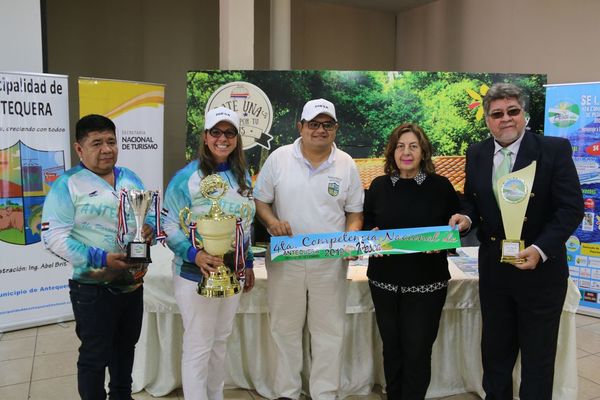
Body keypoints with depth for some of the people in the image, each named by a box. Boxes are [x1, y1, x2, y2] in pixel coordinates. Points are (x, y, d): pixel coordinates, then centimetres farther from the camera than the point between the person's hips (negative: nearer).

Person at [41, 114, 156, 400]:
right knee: (95, 356, 8)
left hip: (133, 283, 6)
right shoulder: (68, 184, -12)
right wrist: (100, 259, -25)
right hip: (94, 289, -6)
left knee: (126, 347, 23)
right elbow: (54, 237, -17)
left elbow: (150, 214, 15)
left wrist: (150, 227, -10)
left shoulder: (130, 178, 7)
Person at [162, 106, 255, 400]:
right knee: (198, 346, 5)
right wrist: (194, 254, -29)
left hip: (233, 272, 6)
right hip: (197, 274, -6)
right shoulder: (186, 177, -14)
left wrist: (248, 264, 15)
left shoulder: (243, 175, 6)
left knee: (221, 341, 20)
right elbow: (168, 225, -14)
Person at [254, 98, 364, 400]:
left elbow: (355, 212, 8)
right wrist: (271, 221, -16)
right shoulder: (279, 158, -1)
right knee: (285, 328, 12)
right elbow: (260, 200, 4)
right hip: (285, 258, 0)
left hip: (330, 261, 1)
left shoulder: (346, 164, 2)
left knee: (328, 331, 9)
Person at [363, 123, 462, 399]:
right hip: (384, 280, 2)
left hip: (427, 282, -2)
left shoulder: (440, 186, -2)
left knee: (417, 350, 3)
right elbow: (366, 224, 11)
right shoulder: (379, 186, 4)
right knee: (391, 347, 14)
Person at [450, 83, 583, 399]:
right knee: (495, 349, 18)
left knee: (537, 355, 12)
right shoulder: (476, 154, 3)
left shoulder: (555, 149, -10)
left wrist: (540, 250, -23)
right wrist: (467, 217, -10)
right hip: (493, 269, 4)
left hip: (540, 269, -3)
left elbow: (572, 208, -12)